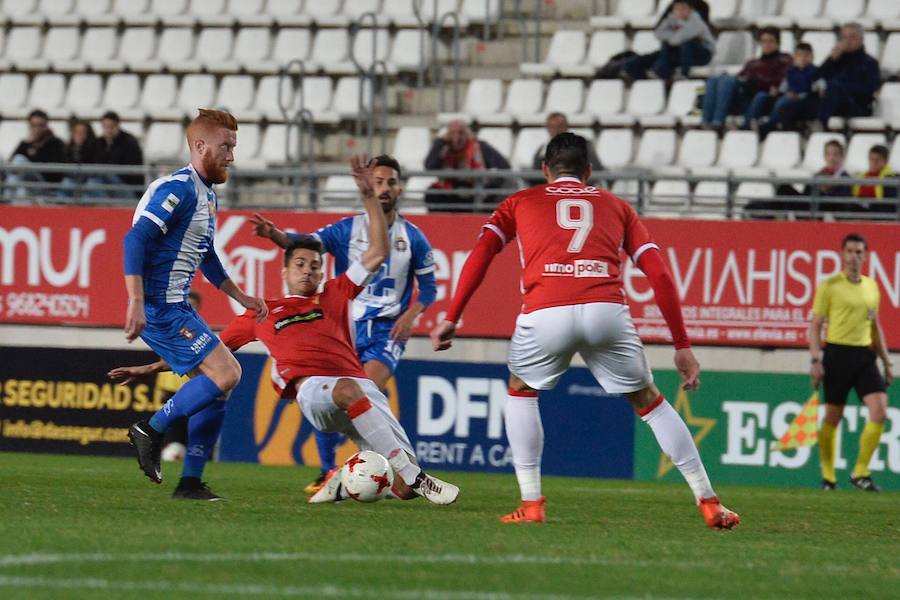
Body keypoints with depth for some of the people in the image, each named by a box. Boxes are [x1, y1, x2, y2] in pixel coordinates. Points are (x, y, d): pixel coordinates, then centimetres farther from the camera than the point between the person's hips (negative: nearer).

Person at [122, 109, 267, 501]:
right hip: (159, 309, -10)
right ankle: (151, 431, -6)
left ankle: (191, 482, 11)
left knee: (218, 387, 9)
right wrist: (136, 302, -30)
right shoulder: (179, 189, -14)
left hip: (178, 308, 10)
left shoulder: (207, 194, 18)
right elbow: (135, 238, -23)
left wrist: (241, 298, 29)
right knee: (225, 374, -16)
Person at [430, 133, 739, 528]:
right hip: (607, 313, 1)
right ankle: (709, 503, 16)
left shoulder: (520, 202, 26)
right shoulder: (616, 206, 28)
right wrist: (682, 346, 20)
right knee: (649, 402, 19)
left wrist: (451, 319, 9)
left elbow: (480, 254, 10)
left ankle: (530, 503, 19)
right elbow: (659, 275, 19)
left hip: (545, 314, -1)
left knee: (521, 391, 27)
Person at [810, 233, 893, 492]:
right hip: (837, 353, -4)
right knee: (832, 418, 1)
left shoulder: (871, 287, 14)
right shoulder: (829, 286, -2)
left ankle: (860, 472, -2)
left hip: (864, 354, 4)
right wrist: (815, 360, -11)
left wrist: (886, 361, 19)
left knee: (879, 411, -10)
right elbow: (815, 326, -2)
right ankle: (828, 475, 15)